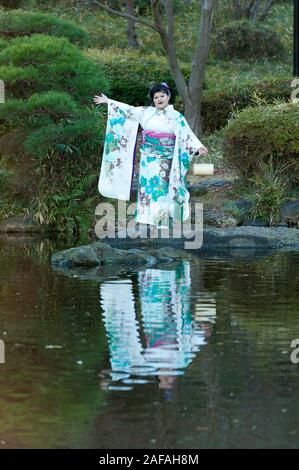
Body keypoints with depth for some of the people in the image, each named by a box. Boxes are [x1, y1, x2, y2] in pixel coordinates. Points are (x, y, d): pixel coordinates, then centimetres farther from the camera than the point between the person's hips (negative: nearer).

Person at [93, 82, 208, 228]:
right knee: (147, 186, 3)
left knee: (161, 188, -3)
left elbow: (187, 134, -12)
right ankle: (146, 219, 9)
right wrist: (108, 101, 16)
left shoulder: (176, 117, -3)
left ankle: (161, 222, 1)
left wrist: (198, 147, -27)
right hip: (148, 157, 3)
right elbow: (128, 110, 14)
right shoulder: (146, 112, 7)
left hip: (165, 159, -3)